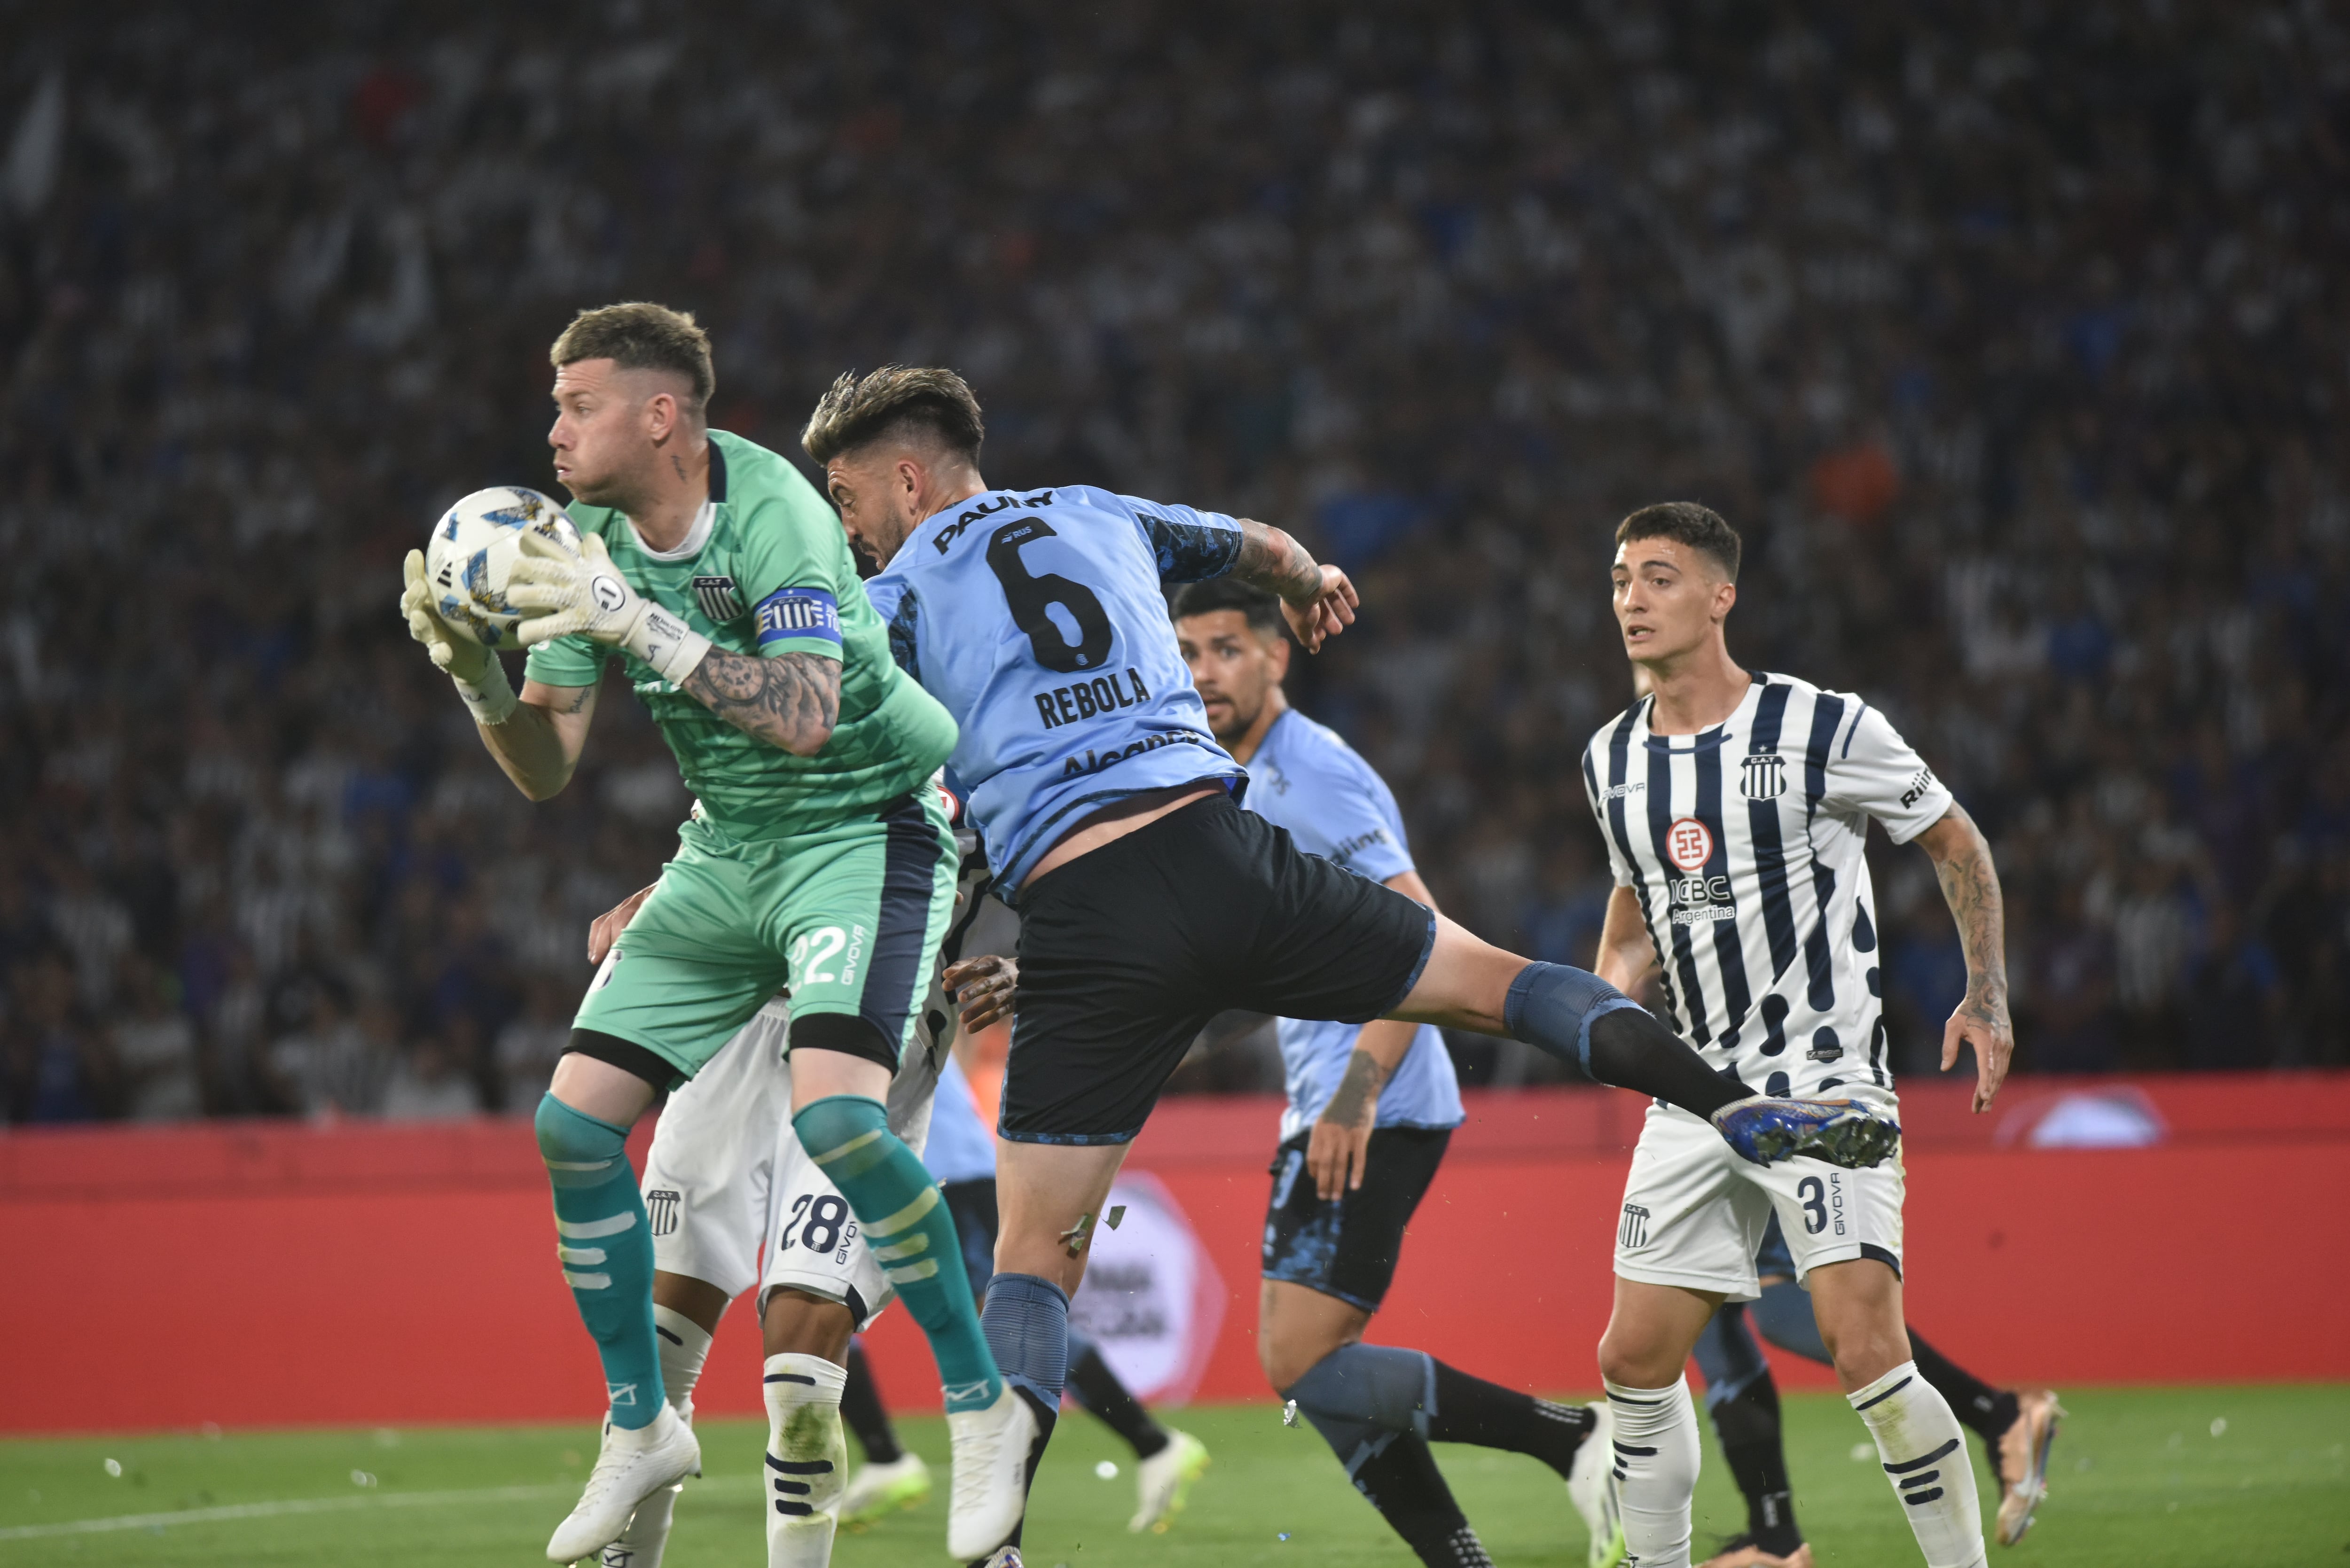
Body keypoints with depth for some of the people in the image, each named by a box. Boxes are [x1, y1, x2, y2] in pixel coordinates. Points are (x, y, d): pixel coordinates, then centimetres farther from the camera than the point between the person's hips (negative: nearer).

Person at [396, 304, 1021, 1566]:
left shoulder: (775, 514, -23)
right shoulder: (590, 542, -2)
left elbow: (805, 716, -36)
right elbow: (548, 768, -1)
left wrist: (638, 624, -41)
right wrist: (475, 671, -20)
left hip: (868, 826, -7)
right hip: (726, 849, 7)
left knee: (833, 1111, -28)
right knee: (573, 1121, -1)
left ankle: (980, 1405, -11)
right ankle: (640, 1426, 16)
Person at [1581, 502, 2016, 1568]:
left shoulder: (1823, 729, -9)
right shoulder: (1612, 761, 8)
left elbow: (1955, 841, 3)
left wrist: (1987, 996, -4)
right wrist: (1614, 986, 6)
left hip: (1825, 1084, -6)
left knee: (1865, 1352, -18)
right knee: (1635, 1361, 4)